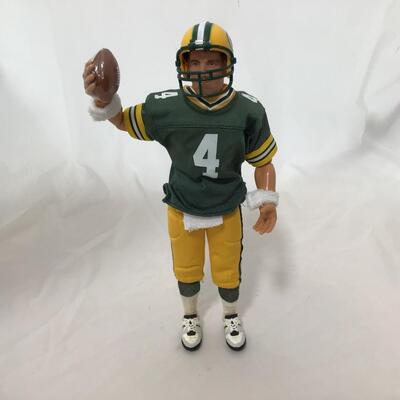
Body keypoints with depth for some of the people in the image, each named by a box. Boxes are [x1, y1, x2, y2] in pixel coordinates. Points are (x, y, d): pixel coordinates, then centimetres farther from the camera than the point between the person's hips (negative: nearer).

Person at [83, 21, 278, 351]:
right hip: (182, 209, 1)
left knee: (228, 274, 18)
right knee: (187, 272, 21)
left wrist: (268, 201, -19)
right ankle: (191, 317, 53)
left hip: (227, 211, 0)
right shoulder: (166, 107, -19)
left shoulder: (248, 110, -19)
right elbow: (123, 121, -2)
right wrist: (101, 97, -21)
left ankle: (231, 317, 52)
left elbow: (263, 161, -7)